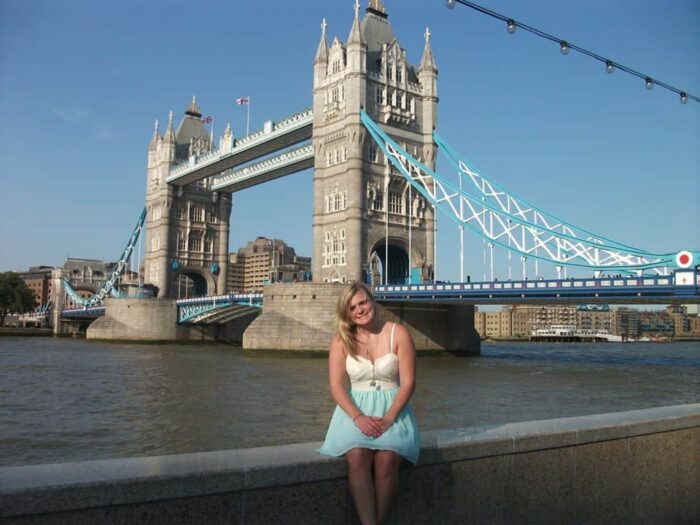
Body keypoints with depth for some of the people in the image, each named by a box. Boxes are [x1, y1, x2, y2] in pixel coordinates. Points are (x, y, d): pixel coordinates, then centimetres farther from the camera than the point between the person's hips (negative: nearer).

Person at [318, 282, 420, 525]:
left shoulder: (398, 333, -2)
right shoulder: (342, 339, 3)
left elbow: (408, 382, -4)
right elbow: (336, 385, -2)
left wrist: (388, 418, -16)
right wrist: (358, 417, -17)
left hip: (392, 408, -1)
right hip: (355, 409, 1)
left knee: (387, 458, -29)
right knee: (357, 455, -30)